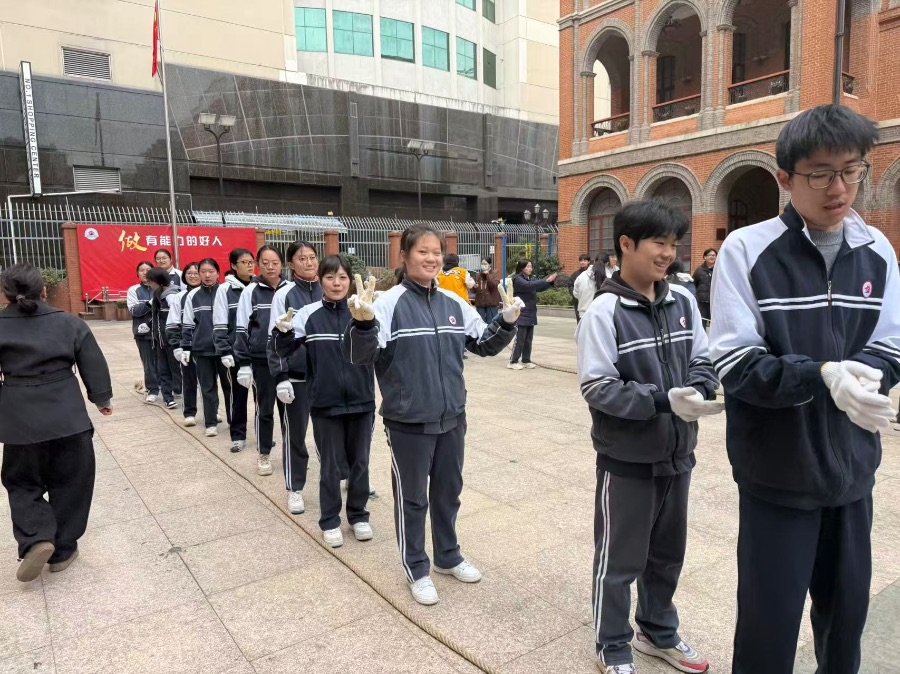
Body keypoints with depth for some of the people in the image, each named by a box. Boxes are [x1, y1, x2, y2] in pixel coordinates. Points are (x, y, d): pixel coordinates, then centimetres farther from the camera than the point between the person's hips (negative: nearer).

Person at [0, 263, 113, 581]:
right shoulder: (70, 323, -3)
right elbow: (93, 365, 1)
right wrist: (102, 398, 14)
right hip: (67, 416, 0)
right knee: (69, 483, 12)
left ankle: (37, 539, -1)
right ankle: (63, 550, 19)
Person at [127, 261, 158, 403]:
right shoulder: (134, 290, 6)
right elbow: (134, 310, -6)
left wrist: (150, 322, -16)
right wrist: (150, 304, -23)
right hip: (143, 332, 1)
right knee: (148, 362, 3)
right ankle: (153, 390, 12)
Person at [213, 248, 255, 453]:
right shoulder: (225, 289, -4)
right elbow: (219, 325, -5)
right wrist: (224, 351, -10)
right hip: (234, 351, -3)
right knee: (236, 393, 6)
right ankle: (237, 435, 18)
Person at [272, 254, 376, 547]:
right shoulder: (309, 314, -3)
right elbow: (283, 351, -4)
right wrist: (282, 332, -25)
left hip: (361, 401, 1)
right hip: (325, 403, -1)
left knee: (359, 462, 15)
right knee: (330, 465, 11)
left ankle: (359, 515, 34)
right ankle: (330, 521, 29)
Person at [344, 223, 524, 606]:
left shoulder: (454, 304, 4)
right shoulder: (390, 303, -14)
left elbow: (484, 345, 13)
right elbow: (360, 357, -21)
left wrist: (507, 323, -4)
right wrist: (363, 323, -40)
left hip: (452, 418, 6)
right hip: (408, 421, -5)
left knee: (449, 491, 21)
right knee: (412, 497, 11)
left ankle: (448, 556, 43)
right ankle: (416, 569, 31)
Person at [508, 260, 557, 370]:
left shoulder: (531, 279, 14)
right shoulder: (518, 279, -10)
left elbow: (540, 288, 11)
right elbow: (529, 286, -26)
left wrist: (551, 282, -5)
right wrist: (546, 280, -29)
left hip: (530, 315, 8)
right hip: (521, 315, -8)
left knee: (528, 339, 10)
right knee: (519, 339, -6)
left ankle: (526, 361, 18)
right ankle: (513, 362, 1)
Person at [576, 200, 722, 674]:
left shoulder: (683, 301, 1)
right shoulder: (605, 311, -17)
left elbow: (703, 361, 7)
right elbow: (597, 387, -20)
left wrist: (697, 391, -15)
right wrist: (665, 400, -28)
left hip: (676, 455, 6)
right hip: (626, 460, -6)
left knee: (668, 554, 22)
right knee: (619, 560, 11)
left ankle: (658, 633, 45)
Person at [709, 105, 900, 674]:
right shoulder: (746, 250, -12)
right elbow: (735, 366, -16)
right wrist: (824, 376, -29)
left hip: (852, 469, 5)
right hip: (777, 472, -4)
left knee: (848, 607, 20)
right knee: (769, 619, 6)